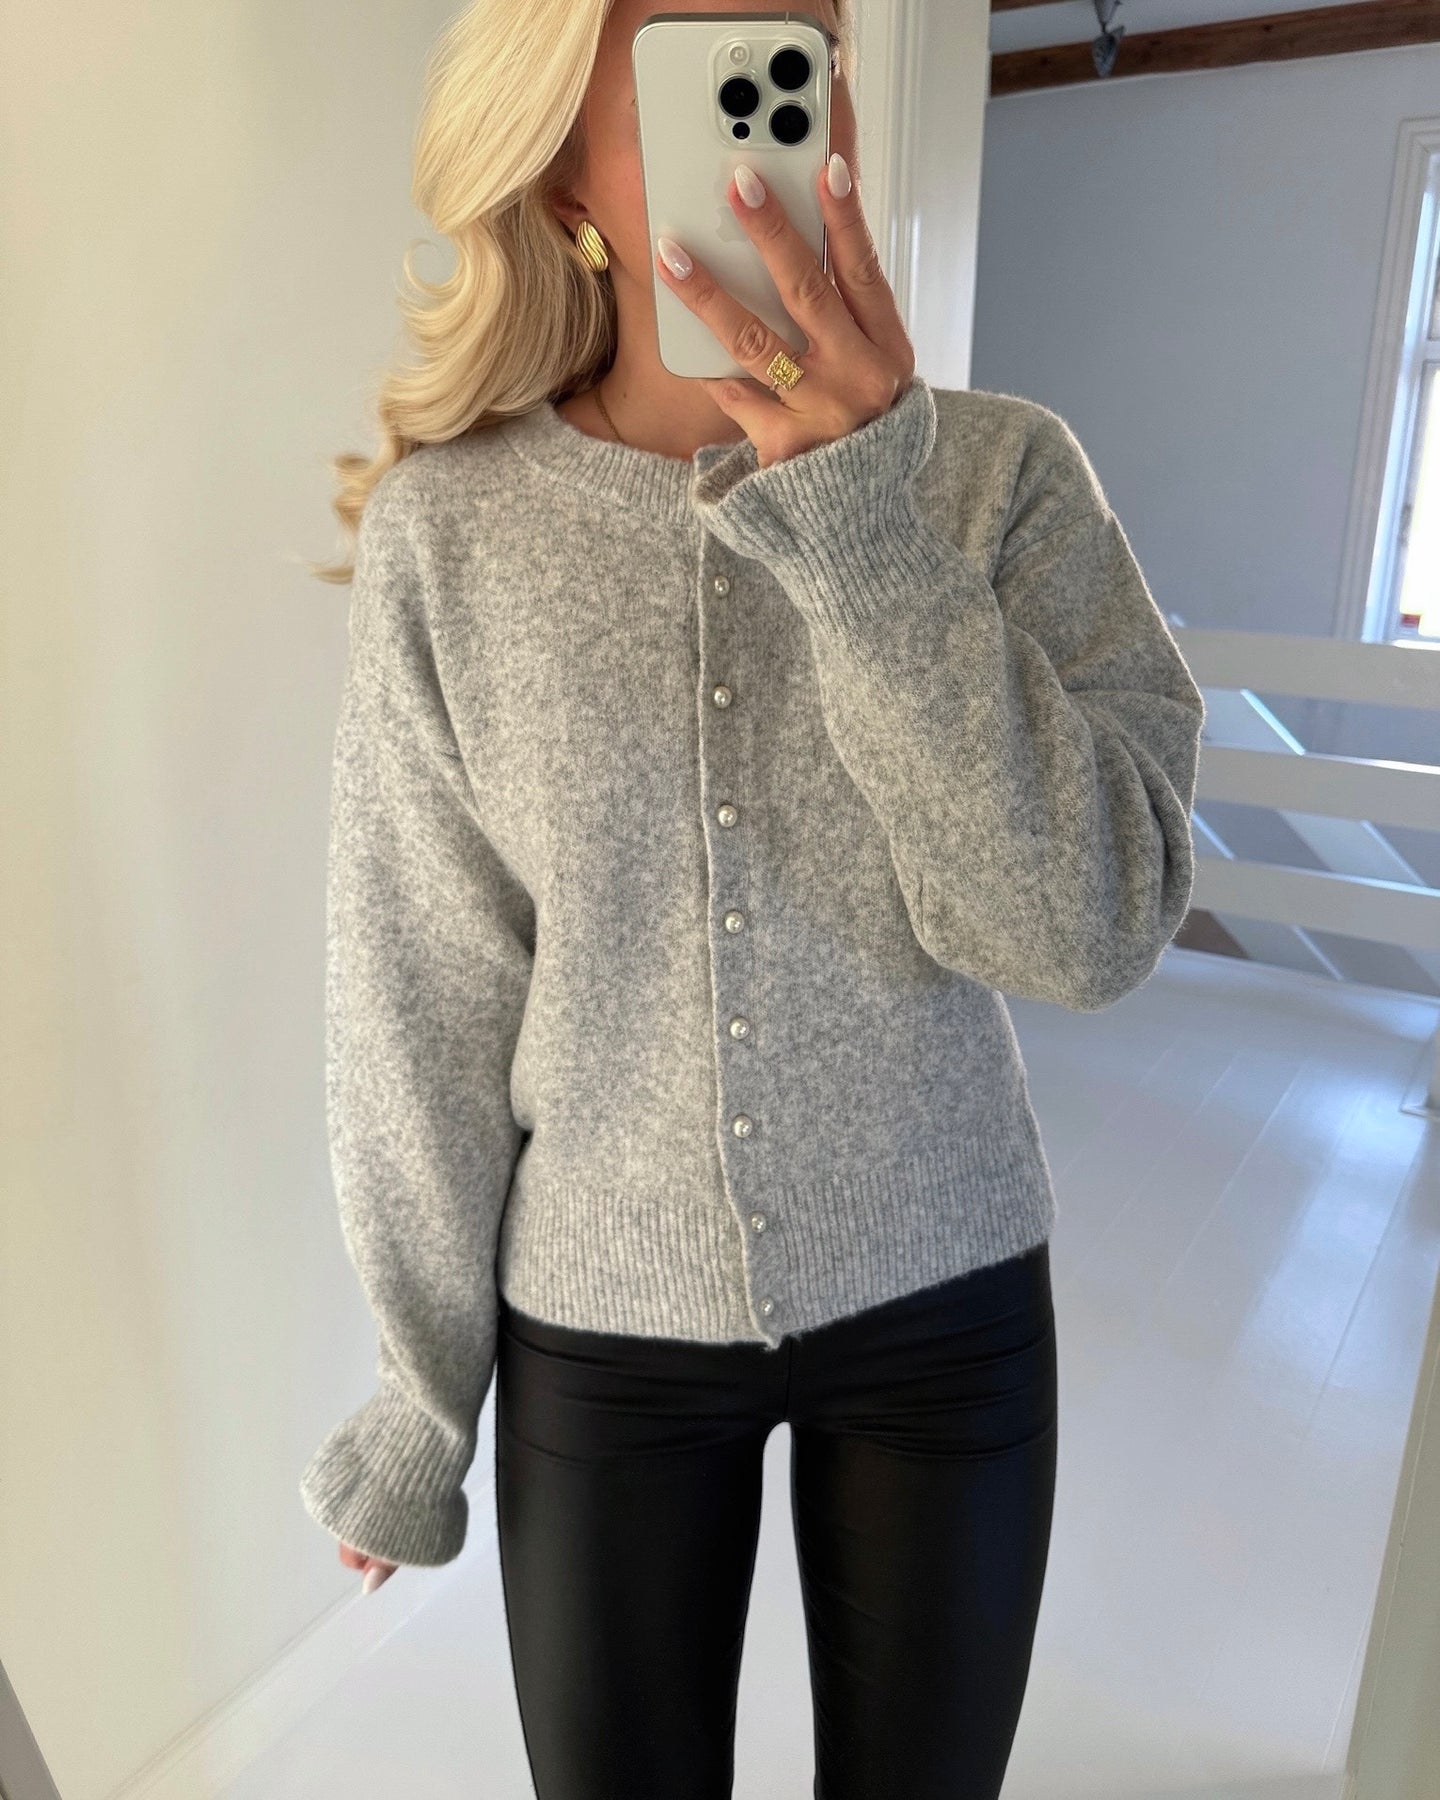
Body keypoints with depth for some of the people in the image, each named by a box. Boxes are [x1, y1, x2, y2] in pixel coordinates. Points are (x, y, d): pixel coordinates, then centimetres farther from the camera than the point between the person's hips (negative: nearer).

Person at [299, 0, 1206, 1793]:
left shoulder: (1005, 474, -11)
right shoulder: (445, 531, -12)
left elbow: (1096, 926, -19)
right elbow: (420, 1005, -8)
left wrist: (868, 529, -28)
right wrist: (420, 1396, 1)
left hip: (948, 1294, 1)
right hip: (604, 1321, 0)